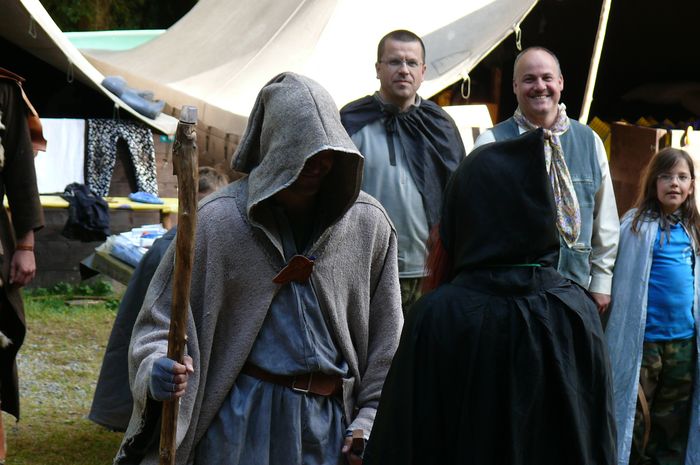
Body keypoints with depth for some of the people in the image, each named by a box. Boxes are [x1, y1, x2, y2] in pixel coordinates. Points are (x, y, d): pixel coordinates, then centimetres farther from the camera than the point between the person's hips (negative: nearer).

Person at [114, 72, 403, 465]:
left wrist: (370, 421, 4)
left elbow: (386, 335, 7)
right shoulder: (217, 221, -8)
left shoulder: (369, 224, 0)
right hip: (242, 422, -2)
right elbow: (161, 318, -4)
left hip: (331, 423, 2)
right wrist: (159, 370, -25)